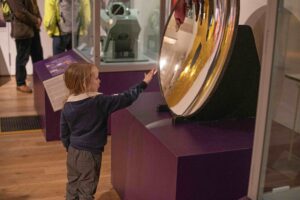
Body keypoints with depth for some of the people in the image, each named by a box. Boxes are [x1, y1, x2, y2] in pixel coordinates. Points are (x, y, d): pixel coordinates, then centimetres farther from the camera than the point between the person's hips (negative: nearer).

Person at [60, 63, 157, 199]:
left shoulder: (67, 106, -4)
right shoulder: (99, 101, -21)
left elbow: (64, 134, 4)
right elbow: (125, 99, -18)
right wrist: (144, 83, -9)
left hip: (73, 152, 6)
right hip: (89, 154, -6)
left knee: (73, 186, 19)